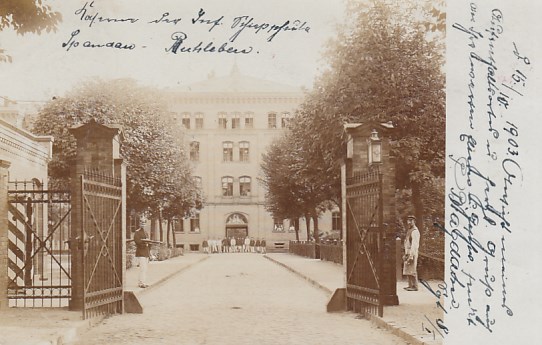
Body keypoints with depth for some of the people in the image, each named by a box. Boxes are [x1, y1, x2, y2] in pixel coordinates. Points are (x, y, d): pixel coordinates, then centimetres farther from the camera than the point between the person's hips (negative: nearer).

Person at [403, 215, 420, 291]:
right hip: (408, 253, 10)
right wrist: (406, 254, 20)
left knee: (412, 270, -10)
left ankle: (415, 286, -8)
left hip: (412, 253, -10)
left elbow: (414, 244, -21)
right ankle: (410, 285, 16)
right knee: (408, 270, 12)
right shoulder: (409, 230, 17)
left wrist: (411, 255, -25)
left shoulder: (415, 231, -15)